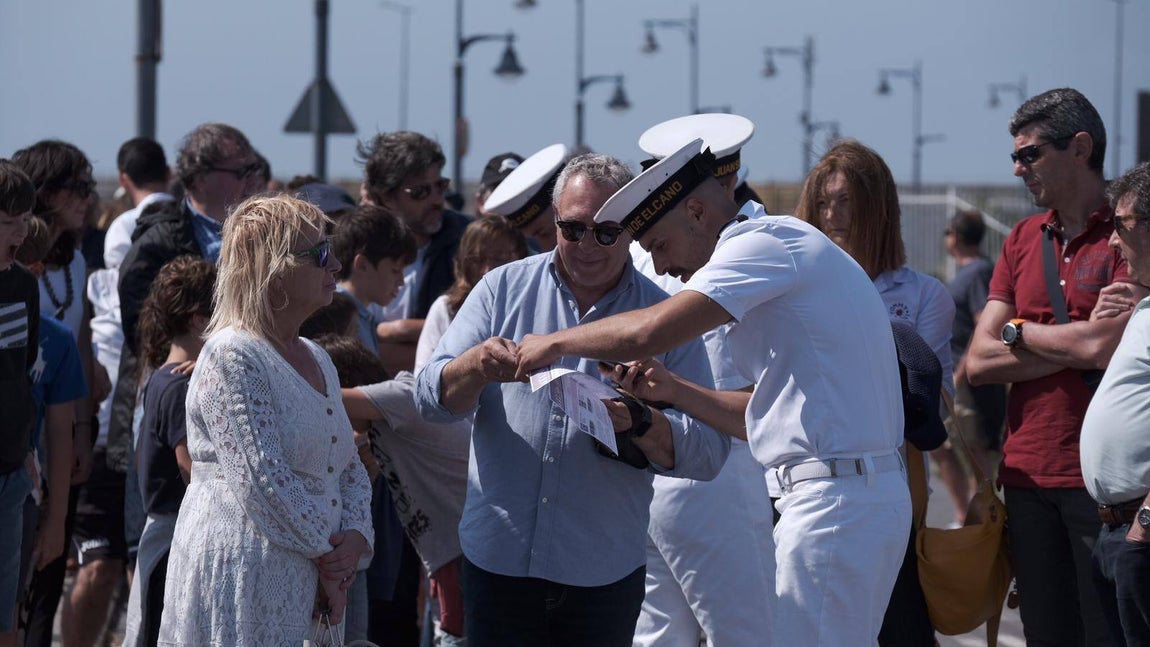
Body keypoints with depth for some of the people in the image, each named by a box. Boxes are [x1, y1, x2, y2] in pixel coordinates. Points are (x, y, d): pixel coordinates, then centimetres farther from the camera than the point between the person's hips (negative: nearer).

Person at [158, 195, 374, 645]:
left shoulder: (316, 360, 16)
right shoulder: (231, 358, -12)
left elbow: (350, 468, 17)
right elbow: (262, 481, -19)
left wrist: (356, 537, -3)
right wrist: (329, 554, -12)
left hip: (306, 584, 8)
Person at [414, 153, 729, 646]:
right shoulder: (505, 288, 5)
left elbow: (709, 453, -5)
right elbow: (431, 398, -1)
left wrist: (635, 421, -23)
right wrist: (477, 367, -22)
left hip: (605, 571, 0)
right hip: (498, 562, 0)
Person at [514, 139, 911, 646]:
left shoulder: (766, 240, -10)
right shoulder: (783, 245, 22)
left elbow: (647, 333, -21)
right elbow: (765, 417, 23)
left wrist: (554, 343, -6)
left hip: (834, 504, -10)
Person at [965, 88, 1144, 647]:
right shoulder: (1022, 241, 15)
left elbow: (1105, 346, -18)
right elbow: (979, 363, 7)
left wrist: (1018, 330, 0)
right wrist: (1076, 346, -8)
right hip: (1028, 472, 6)